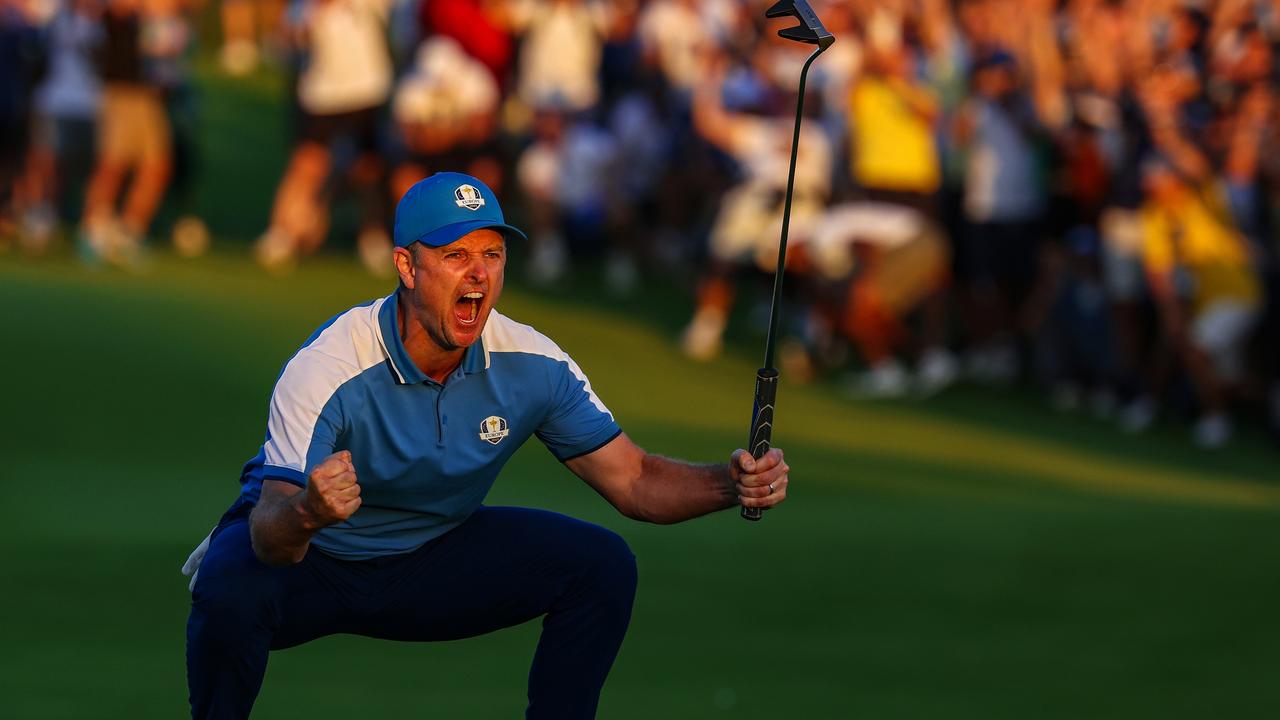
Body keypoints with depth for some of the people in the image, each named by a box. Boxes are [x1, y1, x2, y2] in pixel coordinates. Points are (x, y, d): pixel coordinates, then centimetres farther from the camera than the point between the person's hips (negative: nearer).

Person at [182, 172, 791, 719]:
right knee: (230, 596, -38)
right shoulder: (326, 369, -29)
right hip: (309, 561, -4)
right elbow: (270, 537, -34)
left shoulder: (534, 367, -13)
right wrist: (306, 514, -60)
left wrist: (730, 484, -28)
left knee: (603, 565, -14)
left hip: (434, 557, 4)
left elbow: (632, 481, -7)